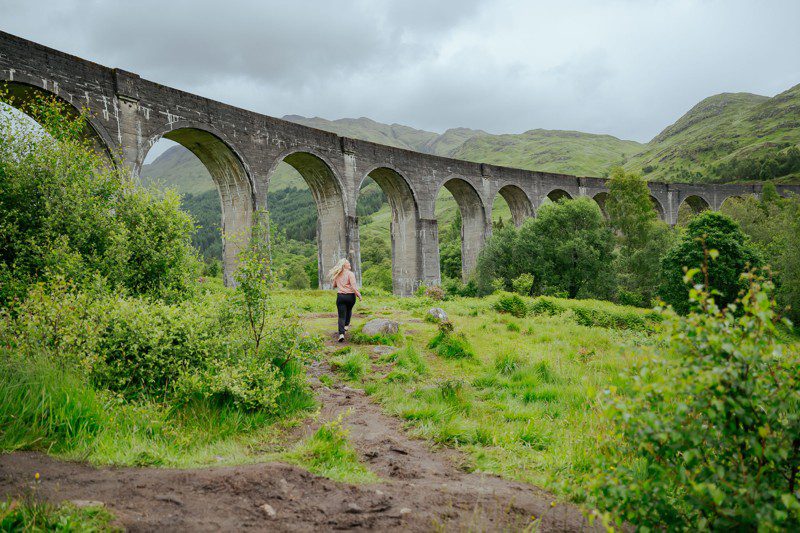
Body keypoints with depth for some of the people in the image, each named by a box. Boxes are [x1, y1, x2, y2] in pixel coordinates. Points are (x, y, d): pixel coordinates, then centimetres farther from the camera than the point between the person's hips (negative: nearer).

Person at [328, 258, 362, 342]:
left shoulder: (337, 275, 7)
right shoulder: (350, 274, -9)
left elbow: (334, 285, 19)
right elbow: (353, 286, -16)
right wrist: (359, 295, -9)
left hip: (340, 296, 2)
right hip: (350, 296, -2)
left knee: (341, 316, -1)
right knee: (349, 310, 28)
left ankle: (341, 333, -16)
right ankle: (346, 325, 45)